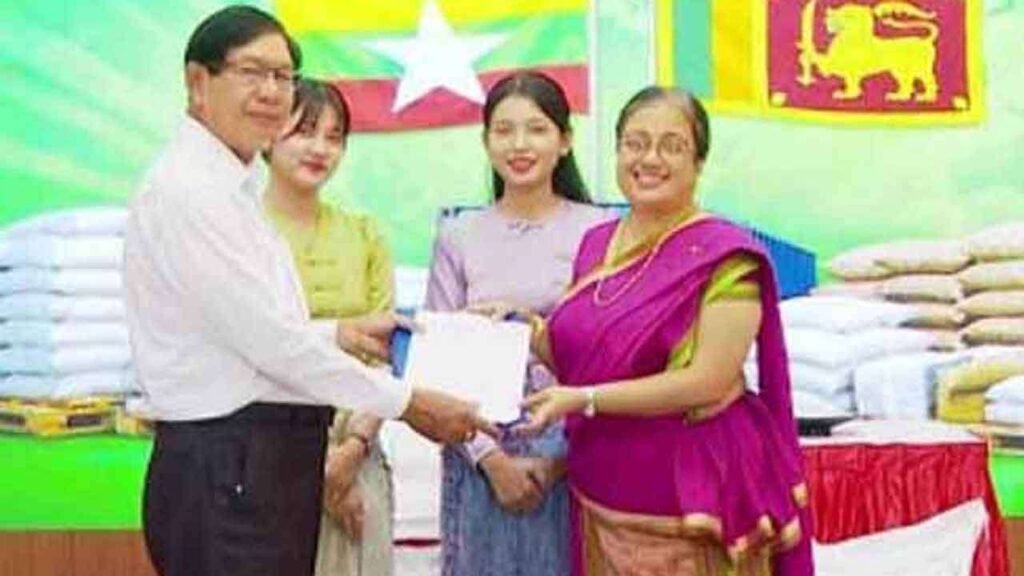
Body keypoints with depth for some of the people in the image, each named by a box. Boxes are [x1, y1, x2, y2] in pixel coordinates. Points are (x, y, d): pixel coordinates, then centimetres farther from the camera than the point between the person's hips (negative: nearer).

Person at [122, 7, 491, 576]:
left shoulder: (232, 188, 15)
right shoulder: (187, 189, -15)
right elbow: (266, 337, -19)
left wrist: (343, 333, 9)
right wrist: (407, 401, -14)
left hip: (263, 464, 9)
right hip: (228, 471, -9)